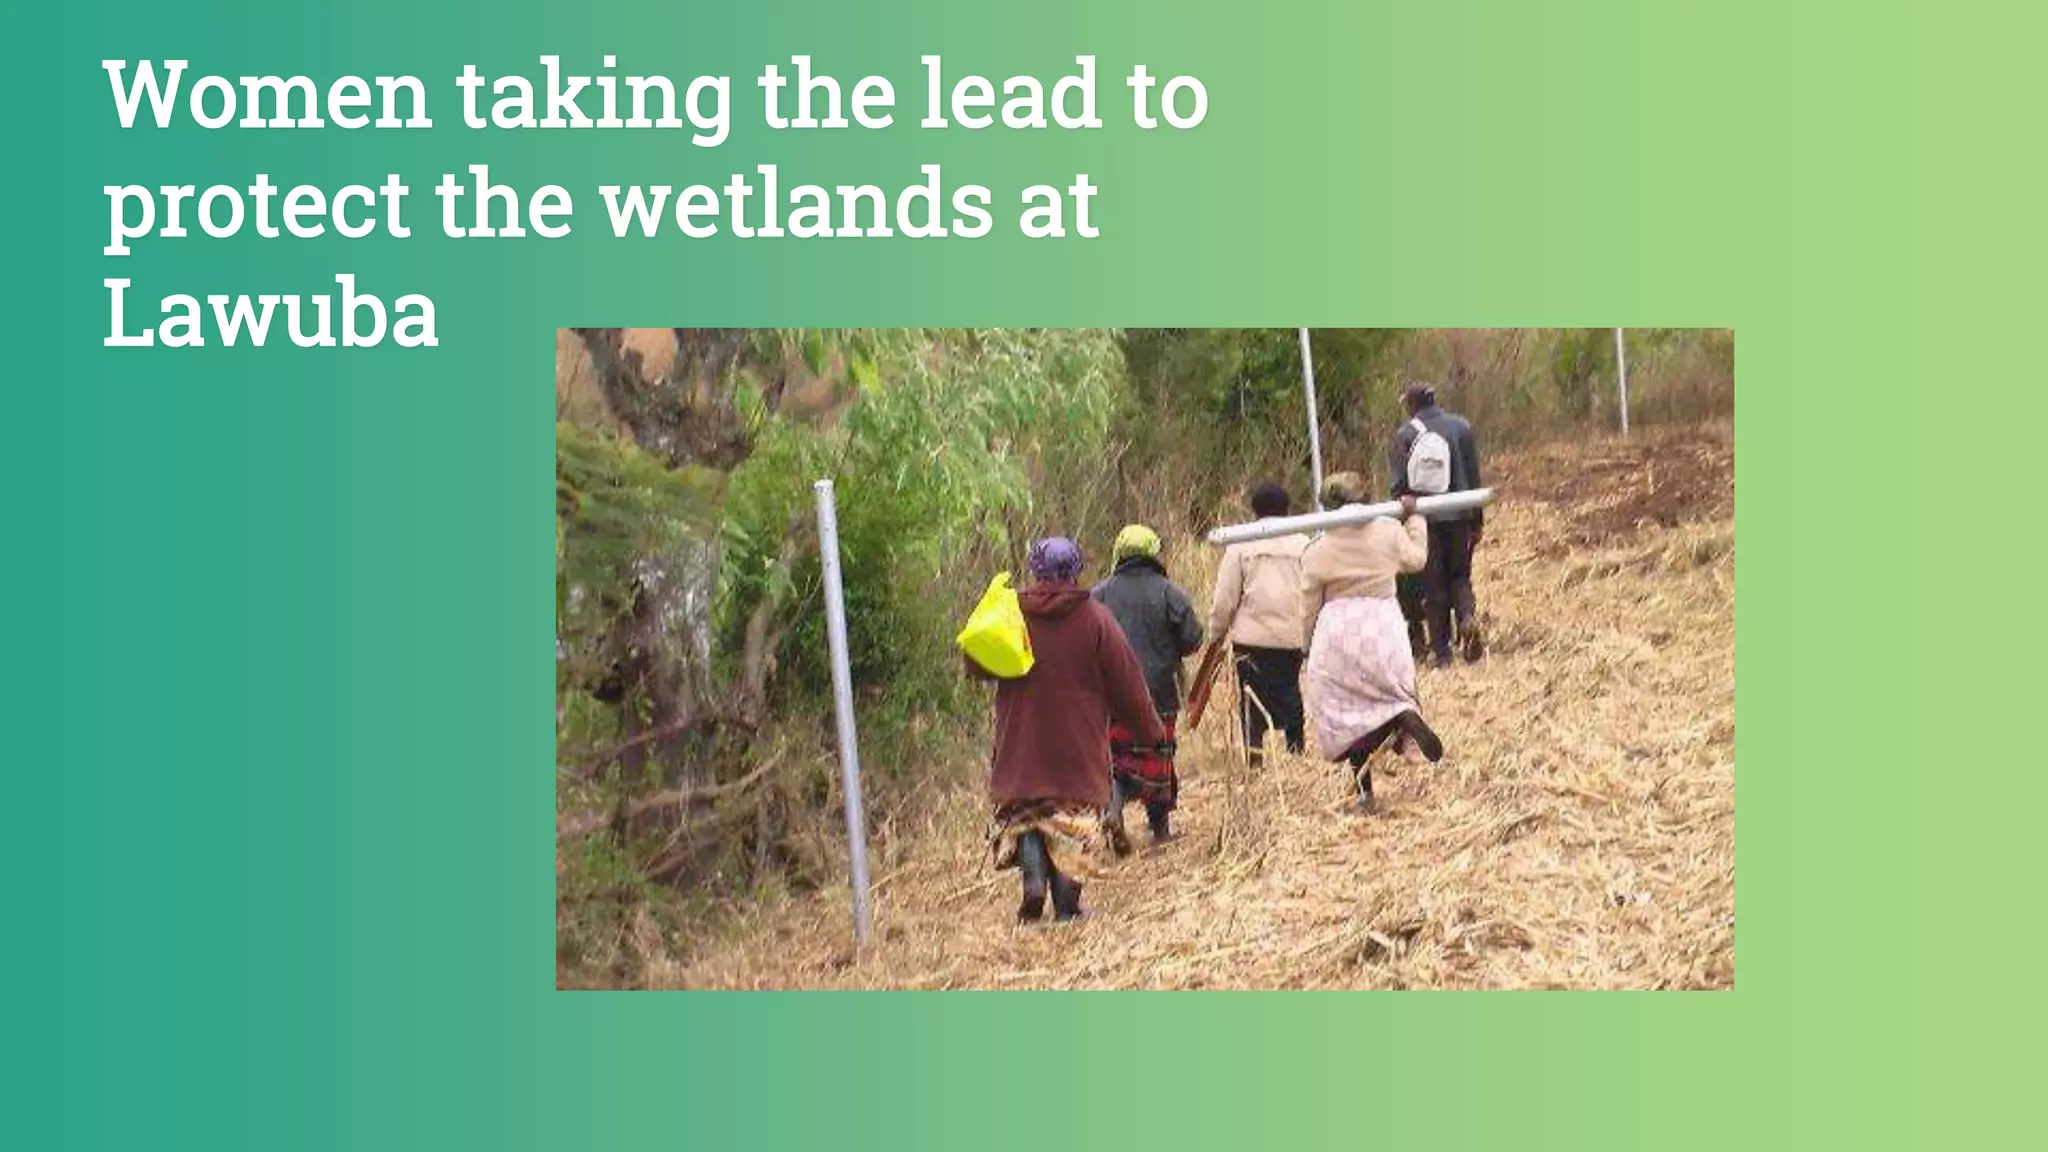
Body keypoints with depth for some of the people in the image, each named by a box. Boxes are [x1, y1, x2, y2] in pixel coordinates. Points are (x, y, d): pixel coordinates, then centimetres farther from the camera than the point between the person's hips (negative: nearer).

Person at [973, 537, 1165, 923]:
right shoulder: (1096, 620, -7)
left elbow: (977, 668, 9)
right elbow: (1127, 684, -3)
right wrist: (1150, 729, 9)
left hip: (1021, 743, 1)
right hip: (1079, 746, -1)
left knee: (1023, 812, 14)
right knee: (1075, 819, 7)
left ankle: (1034, 880, -7)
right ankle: (1067, 902, 1)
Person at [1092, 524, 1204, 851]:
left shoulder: (1099, 594, -1)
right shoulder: (1168, 593, -7)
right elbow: (1192, 638, -4)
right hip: (1158, 692, -1)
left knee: (1116, 754, 8)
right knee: (1157, 759, 11)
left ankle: (1113, 807, -16)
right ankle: (1160, 826, 18)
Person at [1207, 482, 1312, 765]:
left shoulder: (1241, 545, -2)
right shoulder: (1304, 544, 3)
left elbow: (1225, 598, -1)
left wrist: (1217, 632, 12)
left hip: (1252, 636, -2)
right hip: (1294, 636, 2)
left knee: (1253, 698, 2)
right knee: (1290, 695, 14)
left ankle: (1254, 751, -5)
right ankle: (1296, 750, 16)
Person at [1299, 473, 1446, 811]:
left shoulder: (1317, 551, -6)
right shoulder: (1389, 532, -3)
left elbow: (1309, 608, 2)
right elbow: (1416, 559, 17)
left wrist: (1309, 644, 17)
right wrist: (1414, 519, 27)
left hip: (1337, 631, -1)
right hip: (1382, 623, 2)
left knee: (1346, 710, 8)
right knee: (1391, 691, 17)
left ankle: (1364, 789, 2)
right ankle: (1406, 716, -21)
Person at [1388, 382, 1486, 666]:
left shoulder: (1405, 434, -7)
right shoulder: (1461, 426, 4)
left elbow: (1401, 484, -9)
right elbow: (1474, 475, 6)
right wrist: (1478, 520, 12)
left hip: (1426, 517, -3)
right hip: (1460, 515, 3)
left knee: (1433, 584, 6)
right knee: (1460, 575, 17)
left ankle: (1442, 652, 6)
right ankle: (1469, 618, -13)